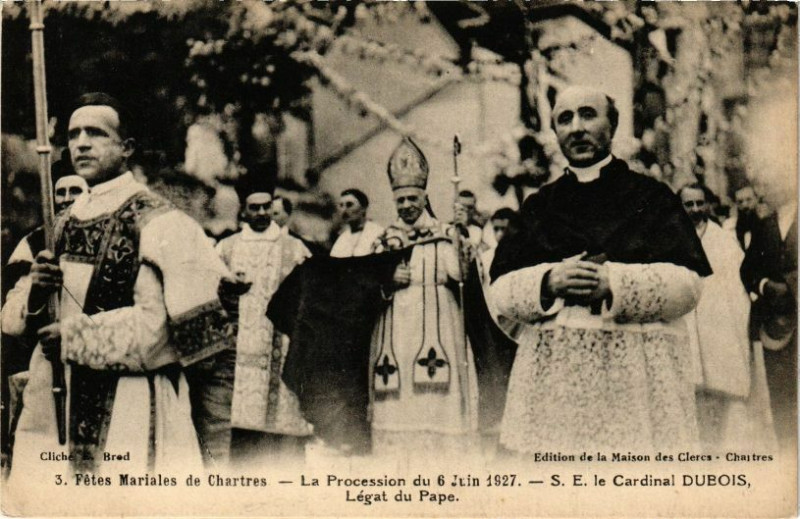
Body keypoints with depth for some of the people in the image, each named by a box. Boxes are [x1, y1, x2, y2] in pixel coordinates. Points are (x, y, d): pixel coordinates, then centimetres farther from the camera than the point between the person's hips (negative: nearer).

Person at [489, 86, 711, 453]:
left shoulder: (650, 197, 10)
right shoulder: (539, 206, 17)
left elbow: (688, 284, -2)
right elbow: (500, 291, 10)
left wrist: (612, 283, -13)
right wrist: (549, 281, -9)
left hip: (636, 371, -2)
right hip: (553, 374, 2)